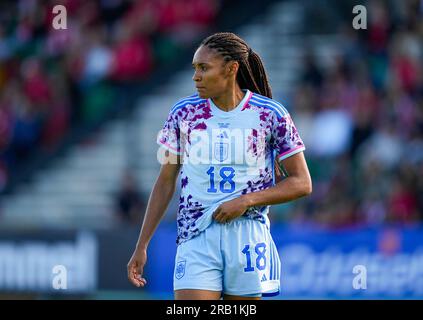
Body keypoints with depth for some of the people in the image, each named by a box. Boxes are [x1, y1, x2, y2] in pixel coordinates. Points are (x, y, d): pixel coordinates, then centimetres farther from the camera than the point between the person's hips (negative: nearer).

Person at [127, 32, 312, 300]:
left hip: (248, 236, -1)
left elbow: (302, 183, 1)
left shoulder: (271, 114, -1)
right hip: (196, 238, 1)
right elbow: (165, 183, 12)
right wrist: (141, 247, 9)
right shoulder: (184, 112, 5)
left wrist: (246, 201, -12)